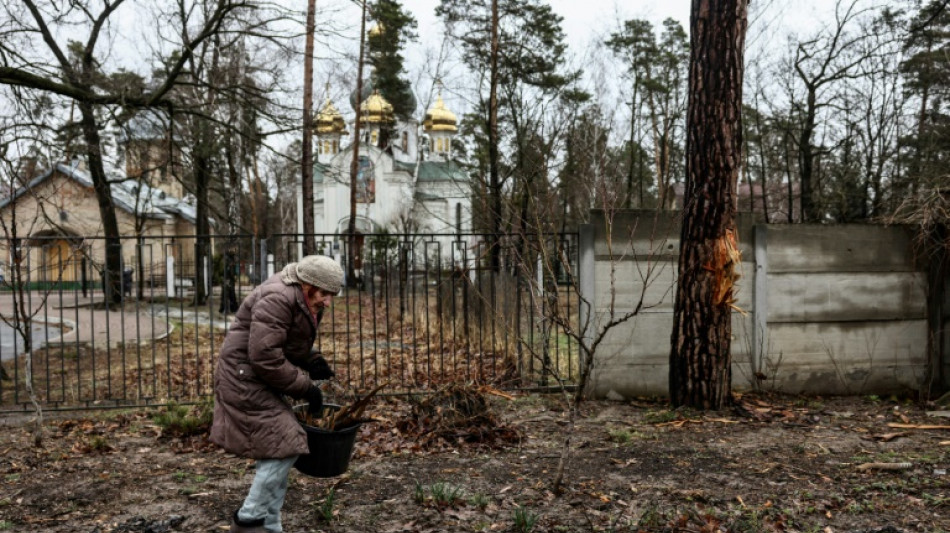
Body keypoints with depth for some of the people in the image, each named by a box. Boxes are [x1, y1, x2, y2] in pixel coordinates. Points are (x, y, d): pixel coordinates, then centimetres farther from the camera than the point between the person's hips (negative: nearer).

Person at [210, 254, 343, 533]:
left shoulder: (302, 299, 9)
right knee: (282, 446, -10)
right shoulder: (278, 299, -23)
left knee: (277, 450, 11)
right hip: (245, 379, -10)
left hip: (260, 380, 10)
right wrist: (305, 387, -20)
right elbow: (264, 356, -27)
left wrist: (314, 363, -1)